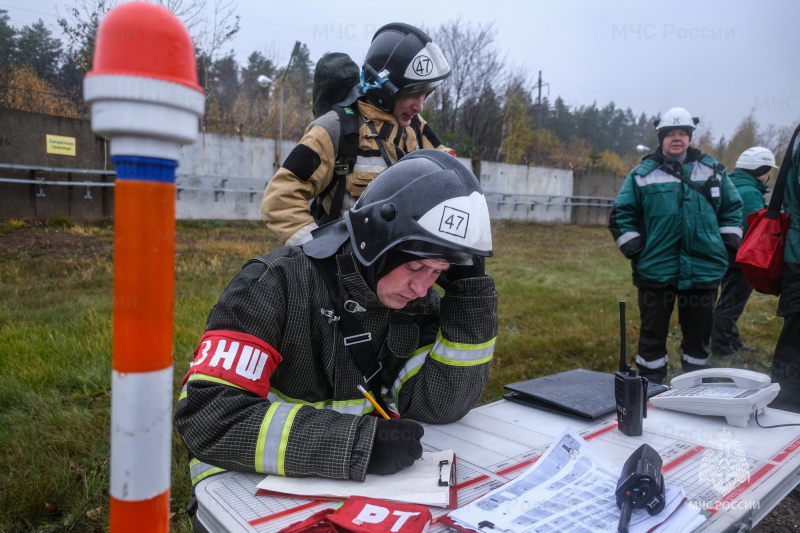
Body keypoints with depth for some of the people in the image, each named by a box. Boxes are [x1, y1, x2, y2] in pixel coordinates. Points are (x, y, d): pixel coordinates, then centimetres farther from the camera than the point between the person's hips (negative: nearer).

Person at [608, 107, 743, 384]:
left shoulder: (713, 169, 9)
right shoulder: (642, 174, 1)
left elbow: (732, 207, 17)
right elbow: (621, 214, 3)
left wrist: (727, 244, 8)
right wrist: (634, 250, -4)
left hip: (703, 268, 3)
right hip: (655, 269, -2)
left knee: (699, 331, 12)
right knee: (653, 331, 8)